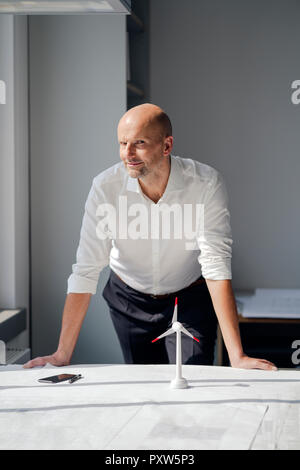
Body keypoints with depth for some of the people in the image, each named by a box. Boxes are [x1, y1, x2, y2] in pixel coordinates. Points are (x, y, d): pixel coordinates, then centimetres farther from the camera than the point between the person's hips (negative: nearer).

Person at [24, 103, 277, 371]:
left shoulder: (206, 184, -26)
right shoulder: (106, 187, -22)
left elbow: (216, 267, -29)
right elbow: (86, 271, -20)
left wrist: (237, 356, -36)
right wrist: (63, 354, -23)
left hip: (190, 301, -1)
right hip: (130, 300, 2)